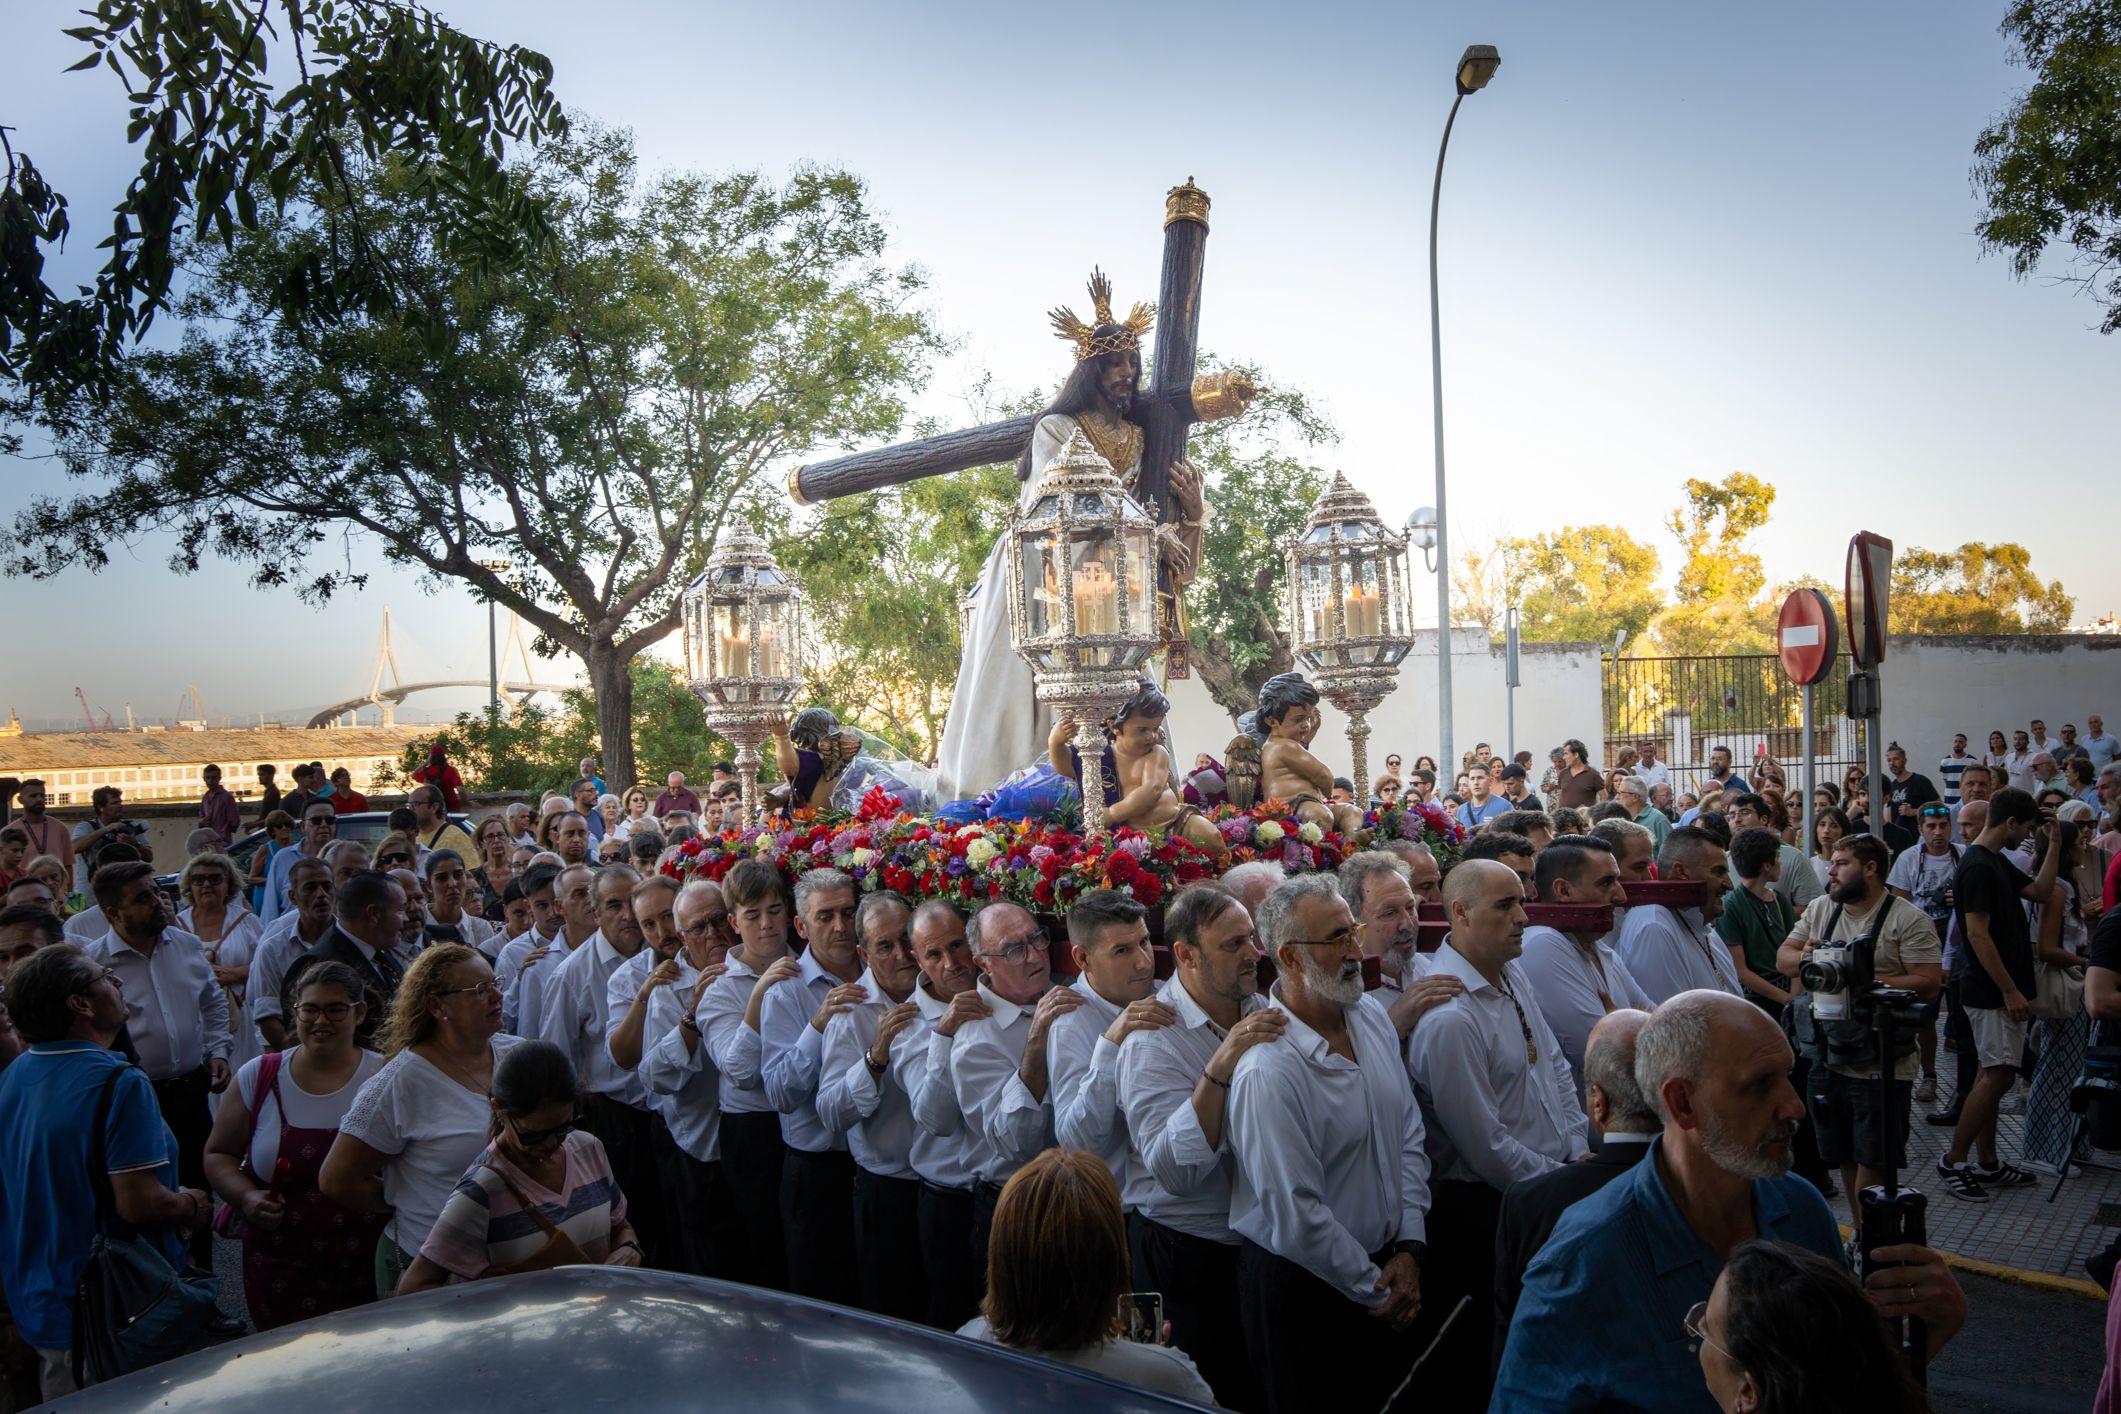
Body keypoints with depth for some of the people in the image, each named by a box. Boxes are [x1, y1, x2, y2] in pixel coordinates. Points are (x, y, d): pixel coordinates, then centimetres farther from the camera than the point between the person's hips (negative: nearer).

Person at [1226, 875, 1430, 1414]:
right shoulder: (1268, 1072, -27)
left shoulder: (1372, 1017, -1)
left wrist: (1409, 1248, 0)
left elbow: (1409, 1136, 7)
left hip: (1387, 1266, 7)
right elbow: (1296, 1215, -23)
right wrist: (1374, 1290, -10)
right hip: (1300, 1283, -7)